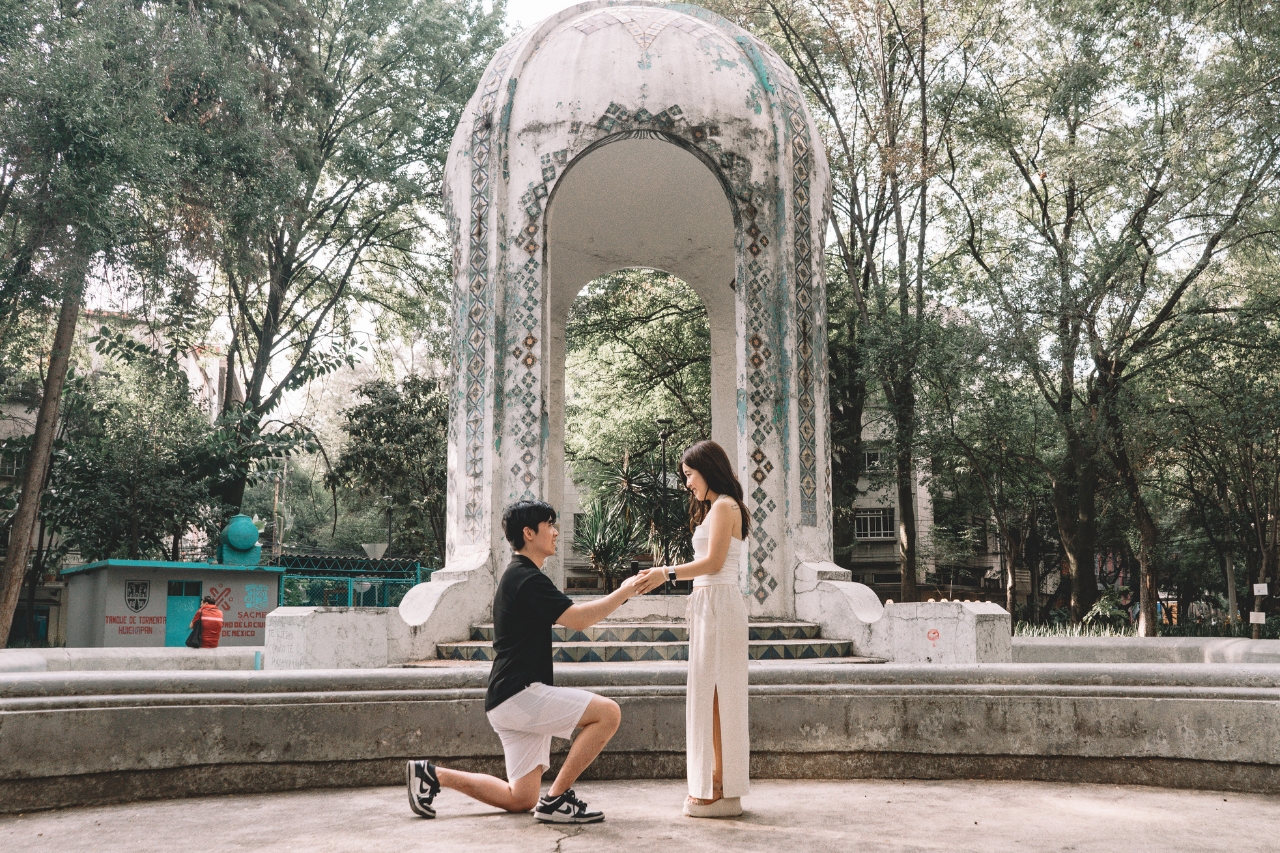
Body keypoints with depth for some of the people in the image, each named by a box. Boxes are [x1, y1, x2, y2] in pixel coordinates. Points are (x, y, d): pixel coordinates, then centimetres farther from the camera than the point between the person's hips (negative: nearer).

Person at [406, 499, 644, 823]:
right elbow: (577, 619, -18)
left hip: (510, 701, 10)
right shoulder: (527, 578, -12)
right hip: (518, 696, -10)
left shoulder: (517, 577, 21)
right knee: (608, 712, -17)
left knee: (521, 800, 12)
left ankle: (433, 774, 12)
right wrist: (623, 593, -10)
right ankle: (556, 799, -12)